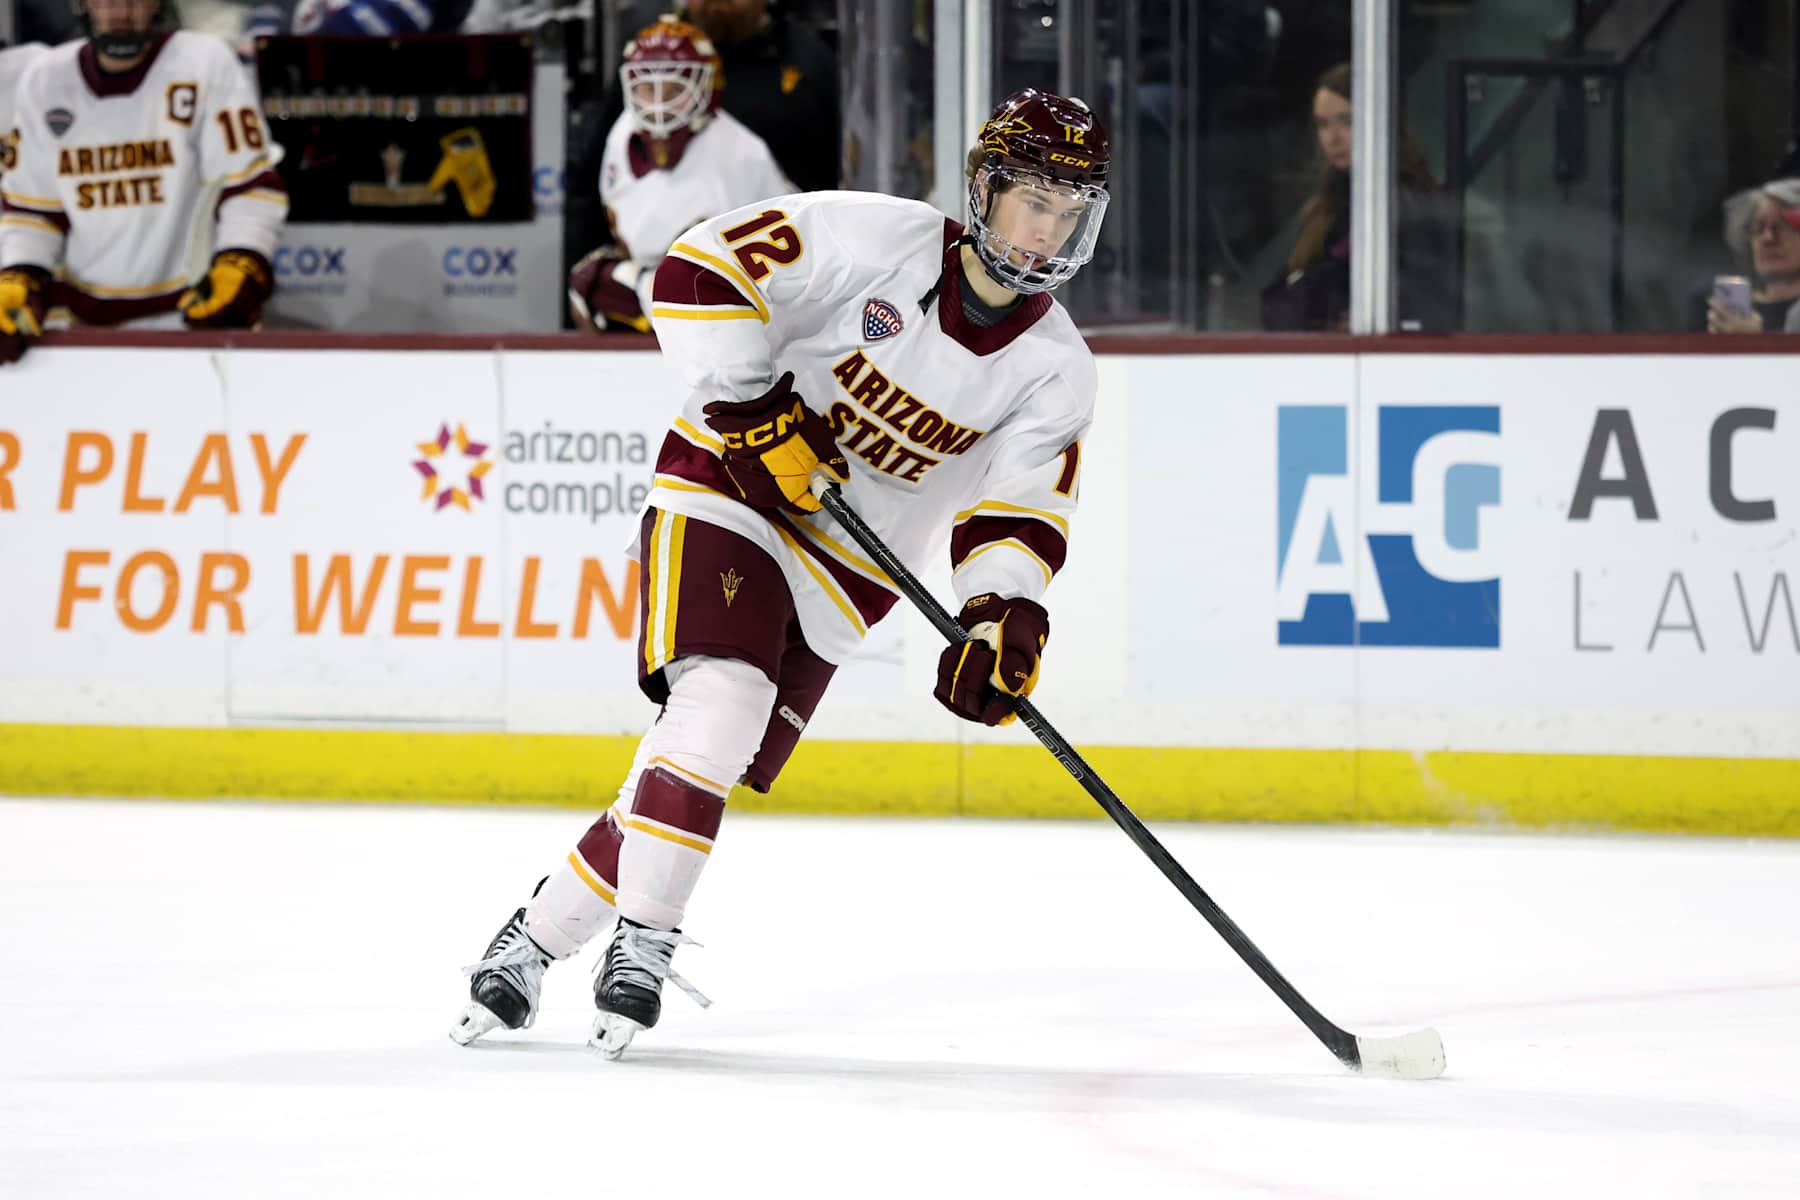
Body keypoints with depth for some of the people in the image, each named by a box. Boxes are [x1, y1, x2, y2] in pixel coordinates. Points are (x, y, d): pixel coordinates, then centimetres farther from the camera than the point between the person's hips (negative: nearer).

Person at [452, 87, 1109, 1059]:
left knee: (718, 759, -6)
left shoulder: (1054, 369, -1)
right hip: (730, 489, -4)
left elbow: (1019, 514, -9)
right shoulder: (878, 240, -13)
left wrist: (1003, 615, -28)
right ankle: (645, 937, -17)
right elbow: (702, 272, -14)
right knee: (719, 693, -26)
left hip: (844, 564, 4)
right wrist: (754, 410, -21)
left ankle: (541, 937, 3)